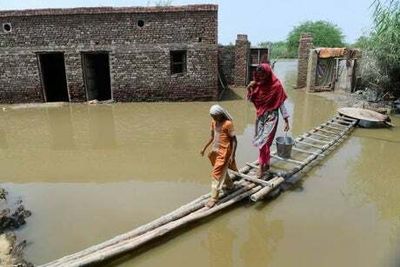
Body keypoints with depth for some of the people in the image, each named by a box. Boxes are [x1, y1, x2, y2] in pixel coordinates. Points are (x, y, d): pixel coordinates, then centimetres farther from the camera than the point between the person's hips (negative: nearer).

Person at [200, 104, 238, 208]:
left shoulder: (228, 124, -19)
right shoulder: (213, 122, 2)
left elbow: (234, 140, -15)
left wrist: (232, 156, -18)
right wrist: (204, 148, 11)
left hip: (224, 152, -8)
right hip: (215, 150, 8)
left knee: (216, 173, -5)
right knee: (221, 171, 24)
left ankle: (214, 197, 5)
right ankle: (229, 185, 48)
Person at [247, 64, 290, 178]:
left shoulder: (276, 85, -13)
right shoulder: (257, 84, 1)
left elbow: (281, 103, -10)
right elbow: (250, 100, 7)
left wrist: (286, 121, -10)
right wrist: (249, 88, -12)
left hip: (271, 117, -6)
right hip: (260, 116, 6)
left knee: (263, 142, -10)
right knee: (262, 142, 13)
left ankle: (261, 167, 2)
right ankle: (266, 164, 30)